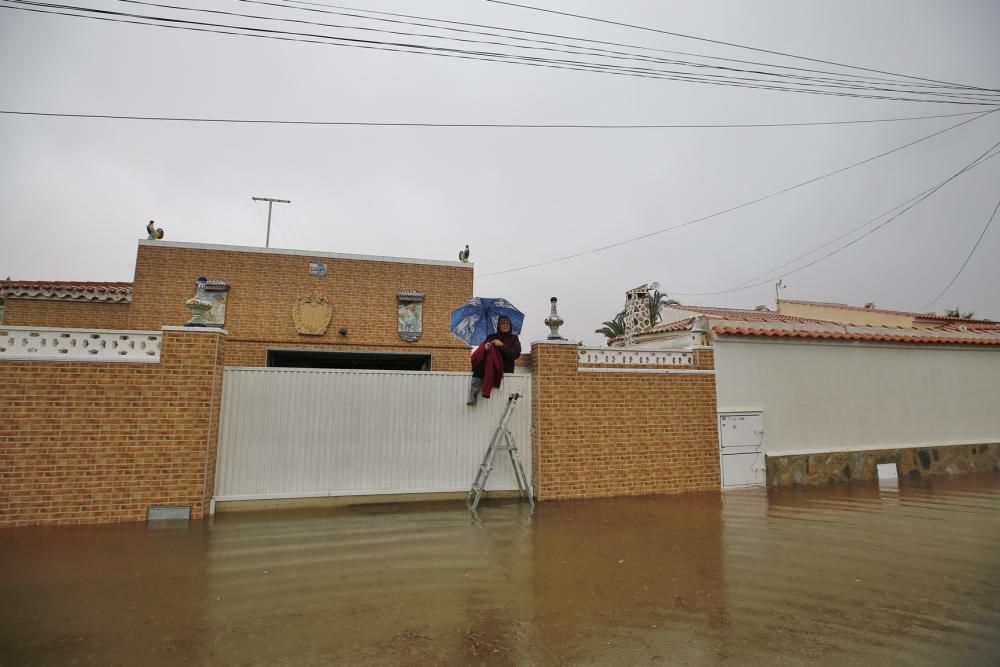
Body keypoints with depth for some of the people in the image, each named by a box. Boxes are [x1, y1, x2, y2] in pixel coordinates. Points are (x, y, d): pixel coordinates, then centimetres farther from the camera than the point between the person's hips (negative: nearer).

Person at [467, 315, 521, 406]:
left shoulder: (514, 338, 12)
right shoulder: (491, 337, 20)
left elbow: (516, 354, -3)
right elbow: (482, 348, 6)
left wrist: (502, 346, -14)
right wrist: (485, 345, -18)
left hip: (505, 368, -3)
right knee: (480, 365, -32)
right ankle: (473, 395, -38)